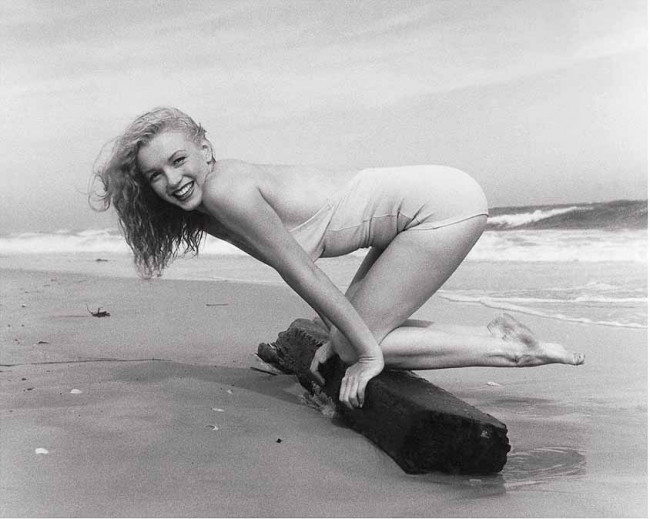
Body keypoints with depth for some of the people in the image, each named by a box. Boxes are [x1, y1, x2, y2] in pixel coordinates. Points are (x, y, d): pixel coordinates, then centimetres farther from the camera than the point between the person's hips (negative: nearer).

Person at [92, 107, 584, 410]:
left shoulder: (226, 190, -19)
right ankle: (494, 331, 17)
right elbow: (298, 264, 14)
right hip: (426, 203, 9)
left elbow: (299, 269, -19)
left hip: (442, 203, -9)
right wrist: (337, 335, 13)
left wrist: (365, 349, -14)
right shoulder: (205, 211, 8)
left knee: (363, 345, -5)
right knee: (356, 333, 10)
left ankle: (509, 351, 3)